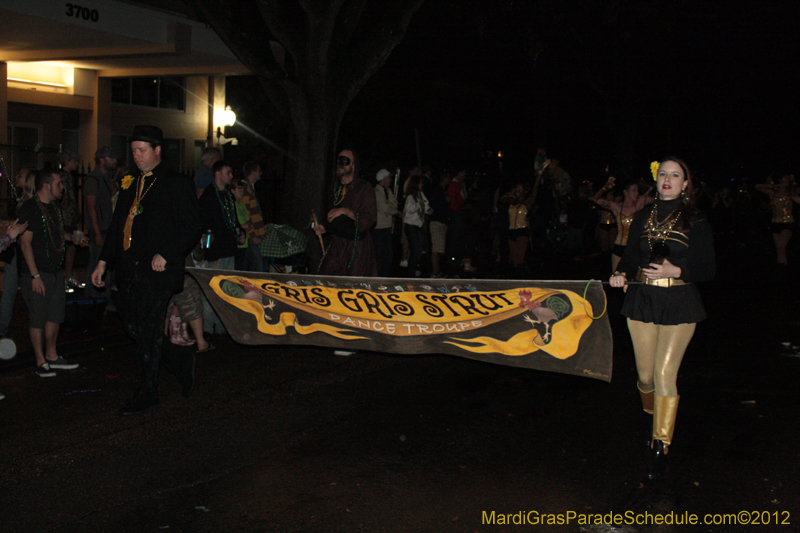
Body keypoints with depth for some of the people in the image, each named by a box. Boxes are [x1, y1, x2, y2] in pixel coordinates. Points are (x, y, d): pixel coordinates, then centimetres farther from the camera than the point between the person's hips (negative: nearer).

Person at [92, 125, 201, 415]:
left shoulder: (177, 185, -2)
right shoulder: (130, 185, 19)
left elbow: (191, 227, -8)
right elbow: (117, 226, 23)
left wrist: (166, 255, -18)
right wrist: (103, 261, 17)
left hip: (156, 271, -7)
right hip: (128, 270, 7)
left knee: (149, 332, -3)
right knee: (132, 326, 7)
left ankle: (146, 394, 9)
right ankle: (182, 364, 24)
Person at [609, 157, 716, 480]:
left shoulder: (696, 222, 0)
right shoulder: (642, 220, 11)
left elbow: (708, 268, -2)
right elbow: (630, 258, 13)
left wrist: (677, 271, -19)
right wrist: (621, 275, -9)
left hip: (678, 304, -4)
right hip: (642, 300, 4)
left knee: (665, 374, -11)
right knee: (645, 375, 8)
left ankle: (660, 450, -4)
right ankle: (653, 420, 39)